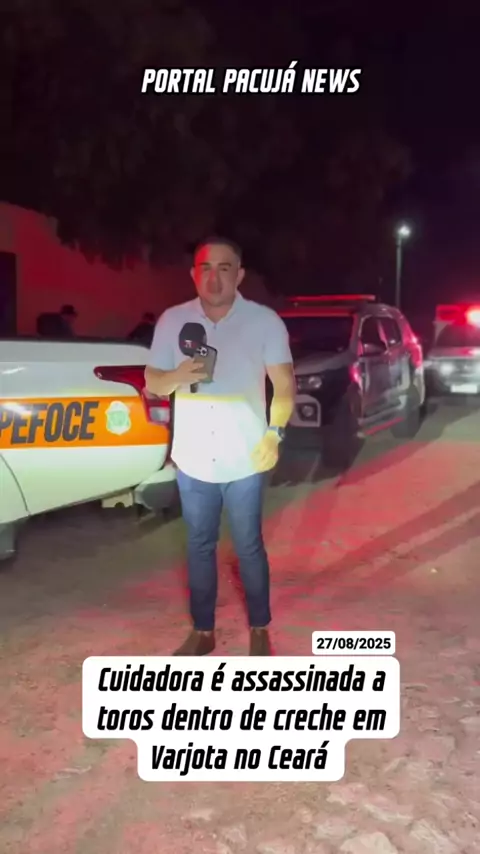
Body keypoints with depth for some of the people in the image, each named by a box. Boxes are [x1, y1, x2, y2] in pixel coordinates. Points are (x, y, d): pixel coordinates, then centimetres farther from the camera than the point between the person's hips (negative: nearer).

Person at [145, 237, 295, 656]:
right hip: (193, 460, 2)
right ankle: (203, 630, 31)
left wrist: (275, 432, -13)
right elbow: (151, 382, 5)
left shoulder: (265, 321, -6)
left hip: (245, 460, -2)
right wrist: (177, 377, -17)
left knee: (249, 548, 10)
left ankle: (260, 630, 30)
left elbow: (285, 384, 0)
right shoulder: (172, 320, -1)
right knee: (200, 546, 15)